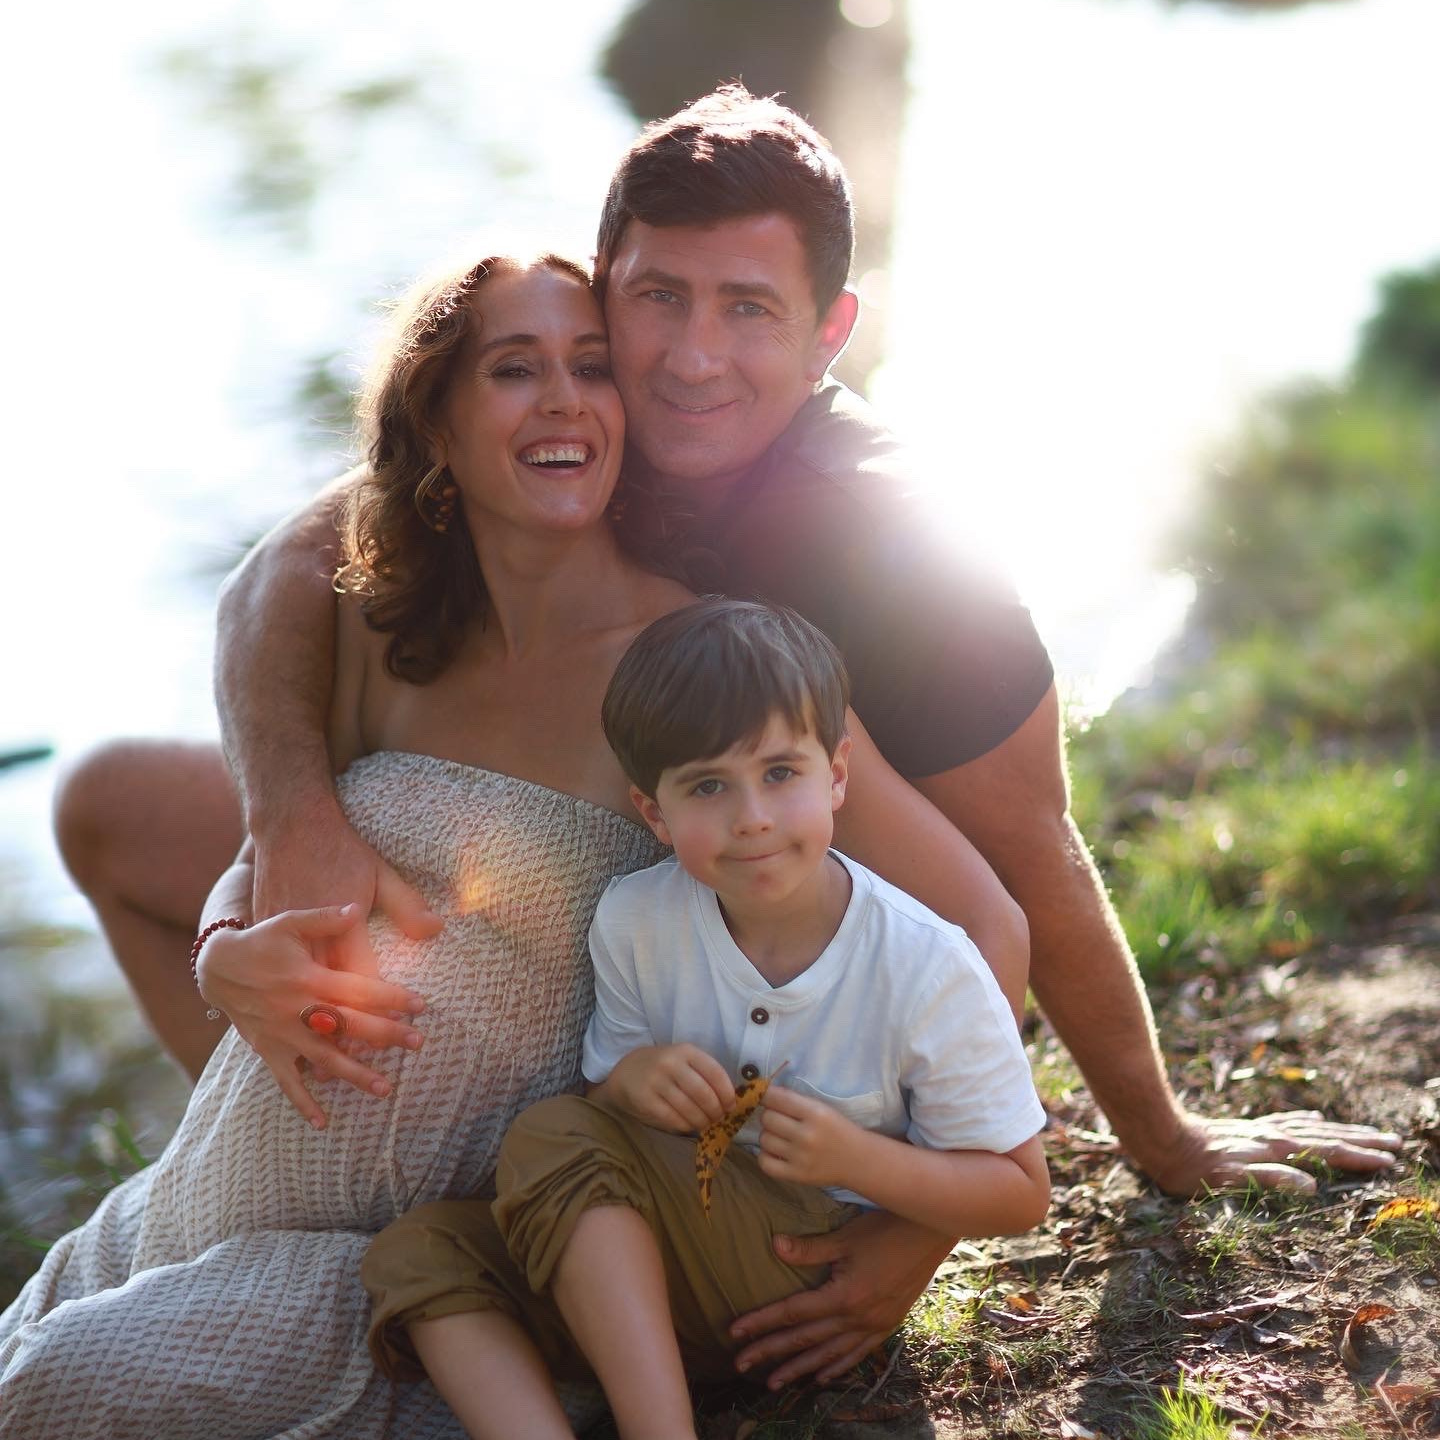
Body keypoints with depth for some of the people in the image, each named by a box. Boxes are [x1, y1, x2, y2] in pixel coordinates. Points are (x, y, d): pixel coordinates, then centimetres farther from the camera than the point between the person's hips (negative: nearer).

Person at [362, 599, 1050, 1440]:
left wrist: (857, 1158, -23)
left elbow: (1020, 1195, -7)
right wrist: (628, 1082, -16)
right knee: (417, 1252, -13)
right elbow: (609, 1107, 8)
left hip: (835, 1273, -5)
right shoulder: (635, 922, -5)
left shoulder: (929, 971, -15)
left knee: (552, 1141, -24)